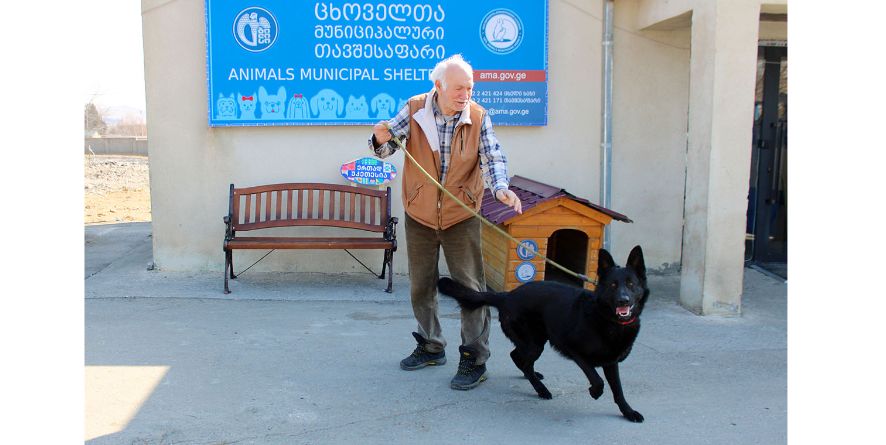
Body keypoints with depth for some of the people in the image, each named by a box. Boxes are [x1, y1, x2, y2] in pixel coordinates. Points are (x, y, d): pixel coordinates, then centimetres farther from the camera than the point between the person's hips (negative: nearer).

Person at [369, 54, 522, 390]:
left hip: (461, 216, -2)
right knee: (421, 286, 14)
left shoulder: (478, 117, -8)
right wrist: (382, 139, -30)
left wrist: (501, 187, -34)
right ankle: (431, 346, 32)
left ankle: (474, 359, 6)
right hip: (419, 215, 2)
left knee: (470, 287, -3)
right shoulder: (415, 110, -8)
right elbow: (387, 146, -5)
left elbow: (492, 157, -14)